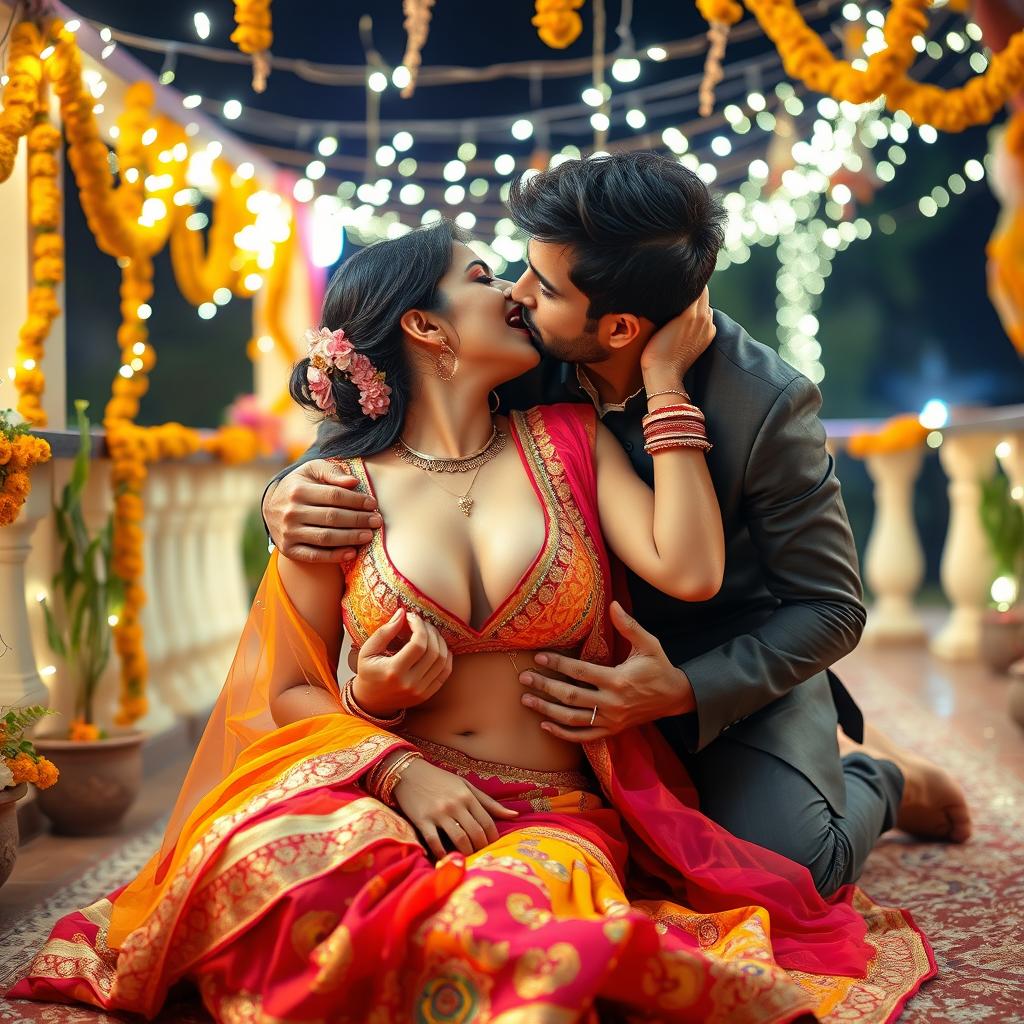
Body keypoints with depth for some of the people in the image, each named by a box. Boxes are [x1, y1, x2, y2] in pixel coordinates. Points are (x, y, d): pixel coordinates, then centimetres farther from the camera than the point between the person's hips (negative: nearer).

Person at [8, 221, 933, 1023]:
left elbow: (689, 570, -7)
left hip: (559, 812, -1)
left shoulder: (567, 442, 10)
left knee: (506, 917, -37)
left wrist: (665, 380, 0)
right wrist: (395, 767, -13)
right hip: (395, 801, 1)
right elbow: (285, 693, 6)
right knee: (275, 861, -33)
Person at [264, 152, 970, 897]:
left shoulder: (766, 406, -29)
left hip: (736, 666, -4)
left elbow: (831, 610, -19)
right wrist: (290, 493, -28)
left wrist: (684, 691, -33)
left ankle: (877, 779, 17)